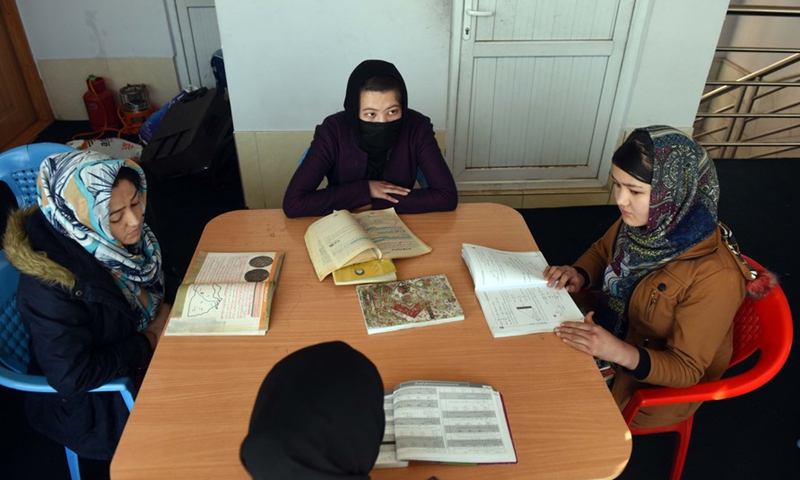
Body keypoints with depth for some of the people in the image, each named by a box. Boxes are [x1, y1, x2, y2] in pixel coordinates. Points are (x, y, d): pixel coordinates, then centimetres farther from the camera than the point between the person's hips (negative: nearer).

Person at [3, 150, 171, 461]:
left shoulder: (123, 235, -13)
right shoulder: (51, 285, -32)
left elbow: (158, 282, 9)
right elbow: (71, 377, -29)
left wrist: (164, 311, -10)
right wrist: (149, 342, -22)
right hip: (87, 402, -6)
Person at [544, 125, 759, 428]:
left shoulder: (714, 277, -32)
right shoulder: (641, 222, -14)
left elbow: (687, 370, -24)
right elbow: (603, 250, 8)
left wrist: (622, 353, -43)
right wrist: (579, 275, -14)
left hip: (656, 384, -6)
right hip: (613, 330, 6)